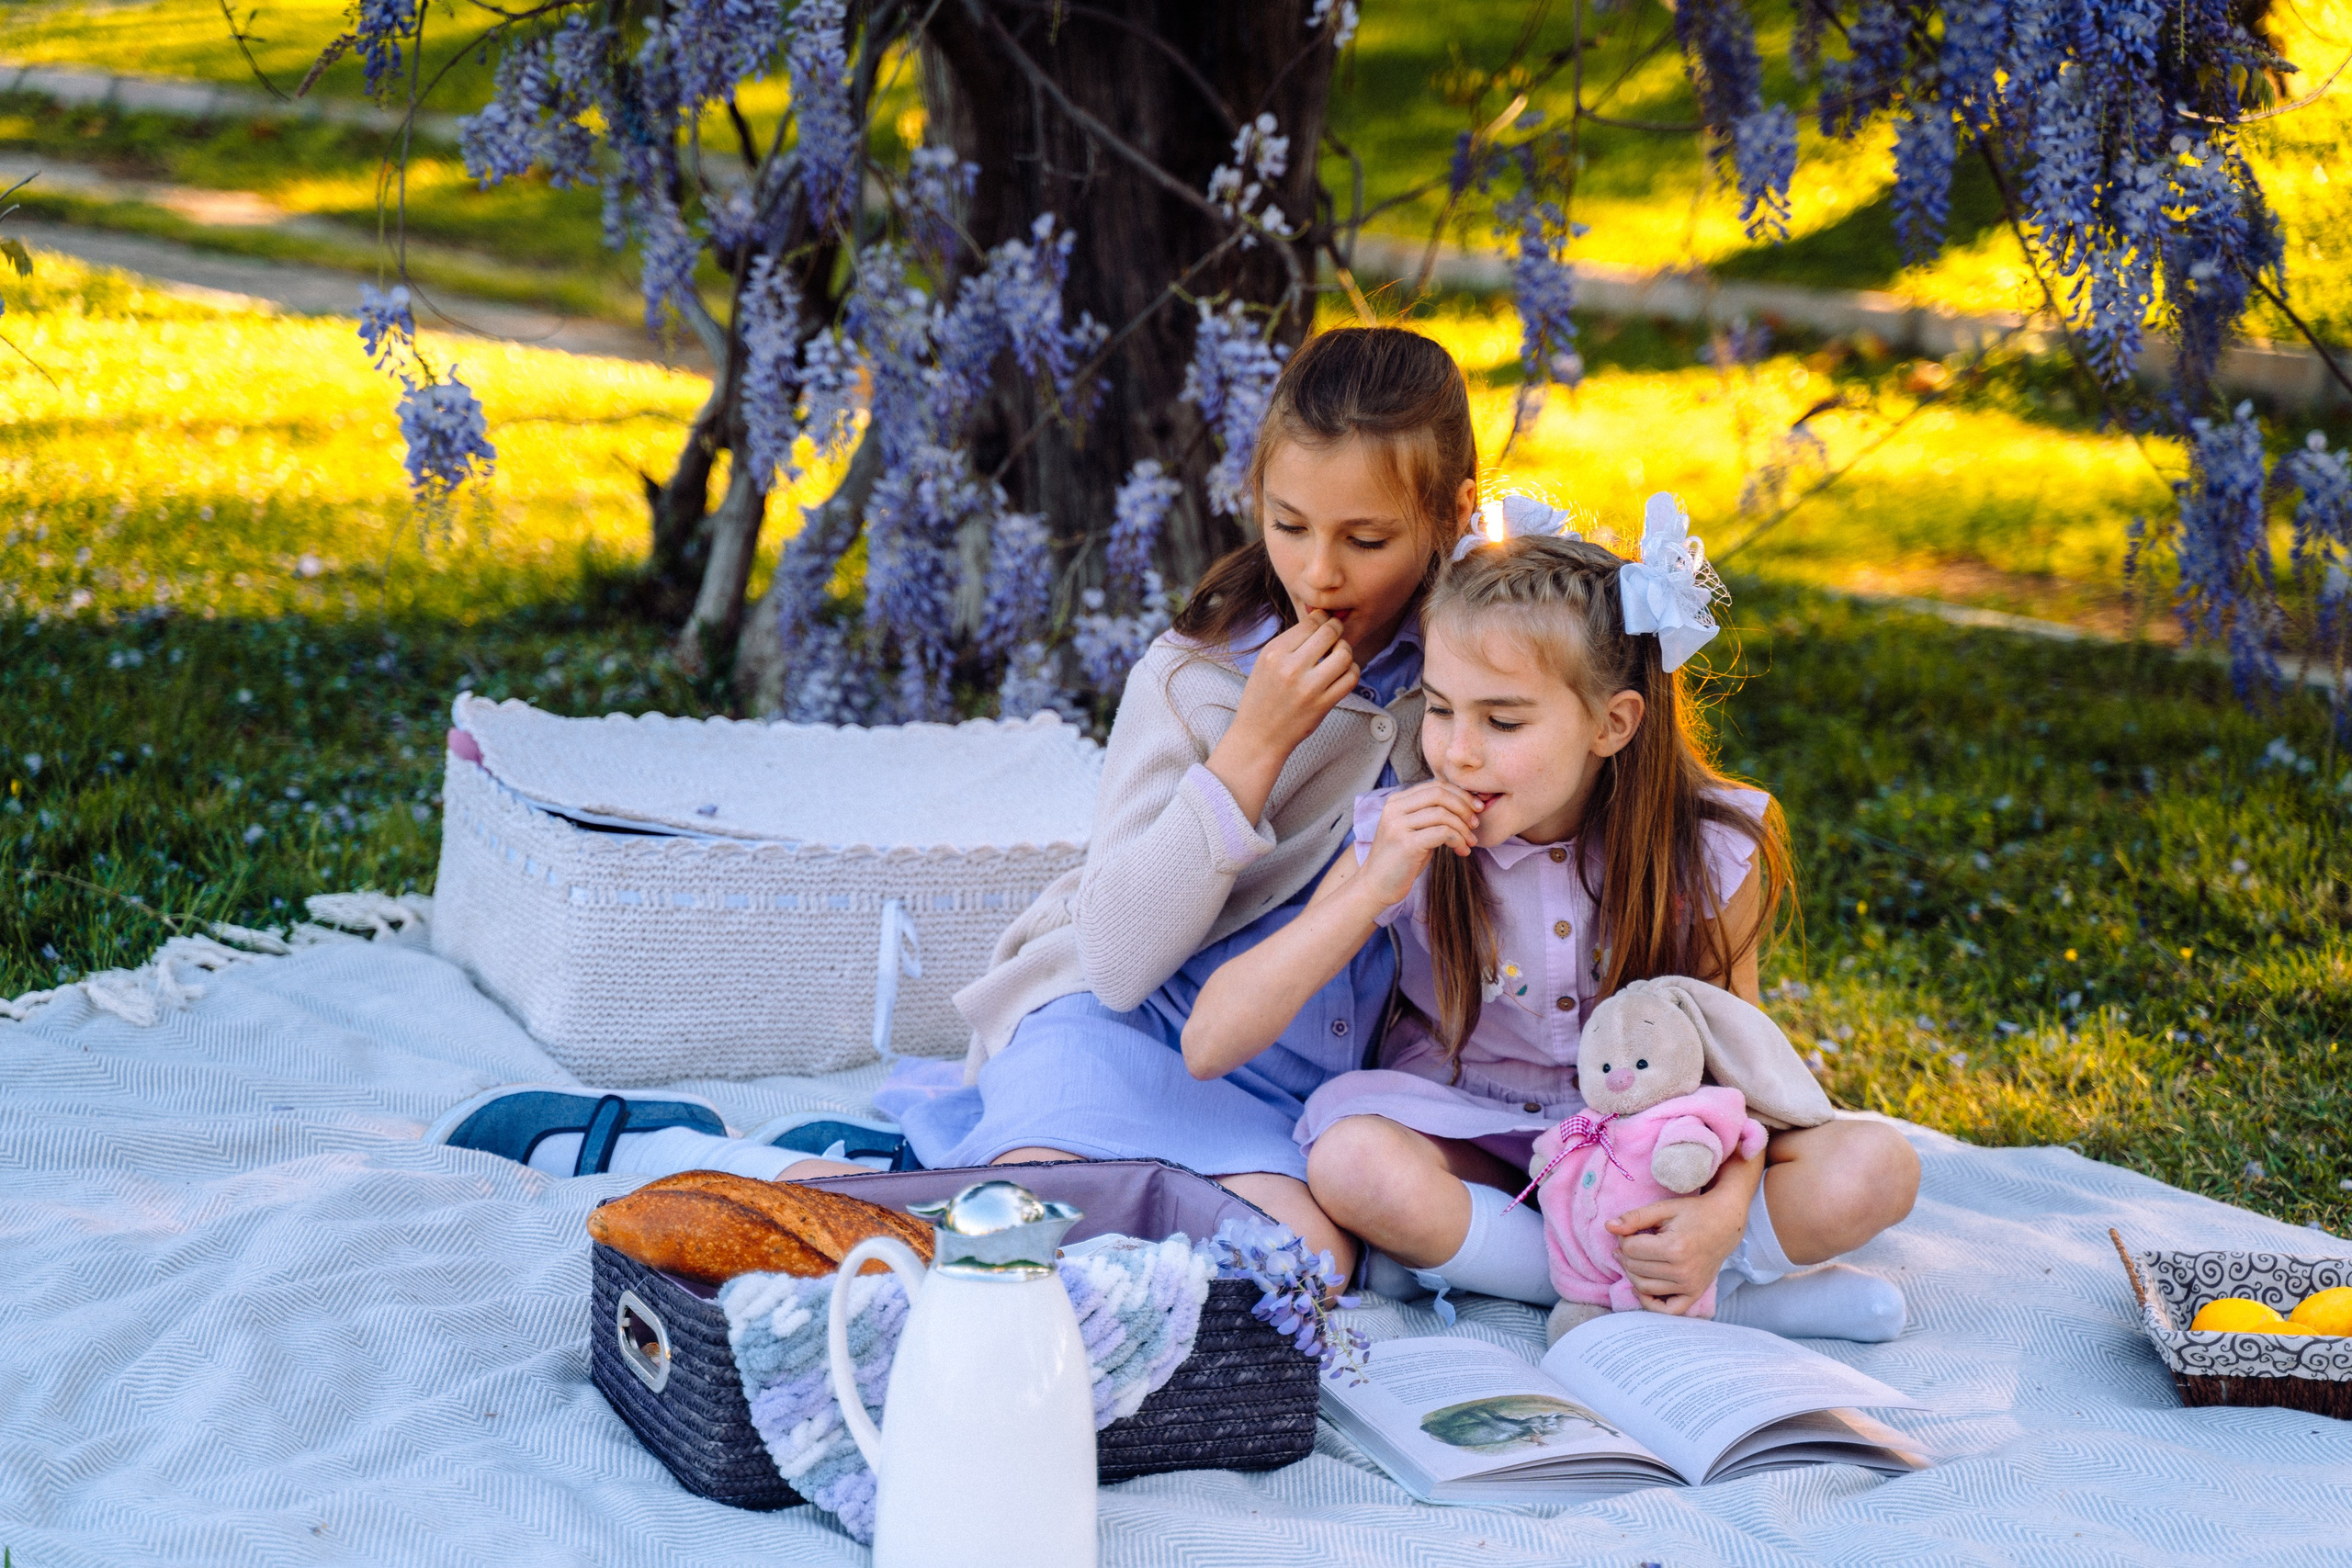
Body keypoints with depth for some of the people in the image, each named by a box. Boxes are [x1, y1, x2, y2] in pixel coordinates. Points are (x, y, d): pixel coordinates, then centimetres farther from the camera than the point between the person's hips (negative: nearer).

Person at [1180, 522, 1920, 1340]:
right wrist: (1372, 889, -30)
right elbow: (1209, 1047, -20)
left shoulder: (1709, 853, -15)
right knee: (1352, 1165, -35)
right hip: (1470, 1140, 0)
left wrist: (1725, 1208, -25)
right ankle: (1731, 1297, -22)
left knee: (1876, 1171, -24)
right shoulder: (1407, 840, -16)